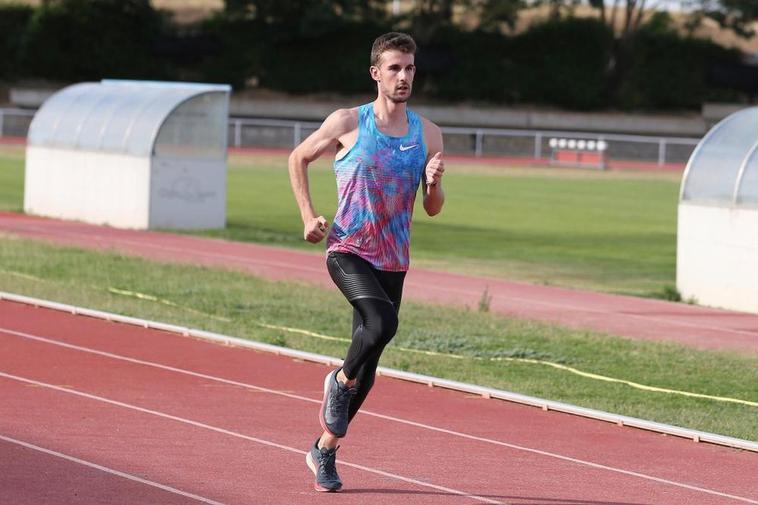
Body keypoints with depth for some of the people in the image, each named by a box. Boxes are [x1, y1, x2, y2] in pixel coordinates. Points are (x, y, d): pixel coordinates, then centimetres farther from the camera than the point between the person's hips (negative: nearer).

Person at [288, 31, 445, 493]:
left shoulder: (428, 134, 5)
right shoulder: (348, 123, -4)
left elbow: (433, 209, 10)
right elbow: (299, 159, 10)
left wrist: (434, 184, -13)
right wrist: (309, 217, 0)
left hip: (393, 262, 4)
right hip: (348, 251, -4)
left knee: (368, 366, 7)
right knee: (383, 322, -31)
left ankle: (326, 449, 22)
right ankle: (341, 381, -3)